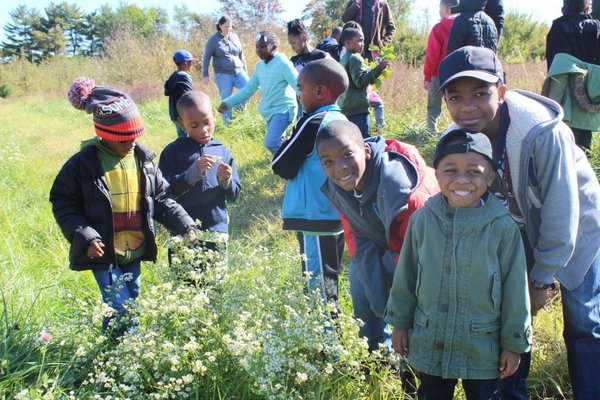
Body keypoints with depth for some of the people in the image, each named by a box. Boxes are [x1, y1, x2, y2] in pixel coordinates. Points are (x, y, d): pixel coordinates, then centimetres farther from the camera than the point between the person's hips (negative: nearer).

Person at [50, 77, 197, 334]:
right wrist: (84, 237, -18)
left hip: (135, 249, 5)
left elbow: (161, 199, 6)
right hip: (103, 253, -5)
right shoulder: (83, 164, -13)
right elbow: (62, 203, -7)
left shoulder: (143, 159, 0)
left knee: (132, 304, 17)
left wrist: (184, 225, -5)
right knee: (121, 311, -6)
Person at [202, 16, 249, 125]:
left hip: (238, 72, 4)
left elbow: (241, 54, 17)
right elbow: (206, 58, 0)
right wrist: (205, 74, -5)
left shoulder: (234, 36, 9)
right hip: (223, 74, -4)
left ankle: (238, 108, 4)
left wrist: (245, 70, 19)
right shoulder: (213, 40, -2)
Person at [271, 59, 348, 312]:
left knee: (318, 288, 0)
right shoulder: (342, 121, 7)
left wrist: (287, 145, 6)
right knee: (329, 283, 20)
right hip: (337, 215, 9)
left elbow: (282, 167, -13)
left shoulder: (312, 123, -17)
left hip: (314, 218, -9)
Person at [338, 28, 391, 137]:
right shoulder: (355, 58, -9)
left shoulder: (344, 58, 19)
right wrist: (378, 68, -20)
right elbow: (360, 81, -18)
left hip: (345, 107, 10)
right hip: (357, 108, -10)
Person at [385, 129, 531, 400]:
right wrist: (399, 323, 7)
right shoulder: (422, 220, -12)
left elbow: (515, 290, -7)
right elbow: (406, 276, 1)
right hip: (427, 345, 2)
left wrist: (514, 343, -1)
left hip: (483, 349, -2)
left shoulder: (503, 227, -17)